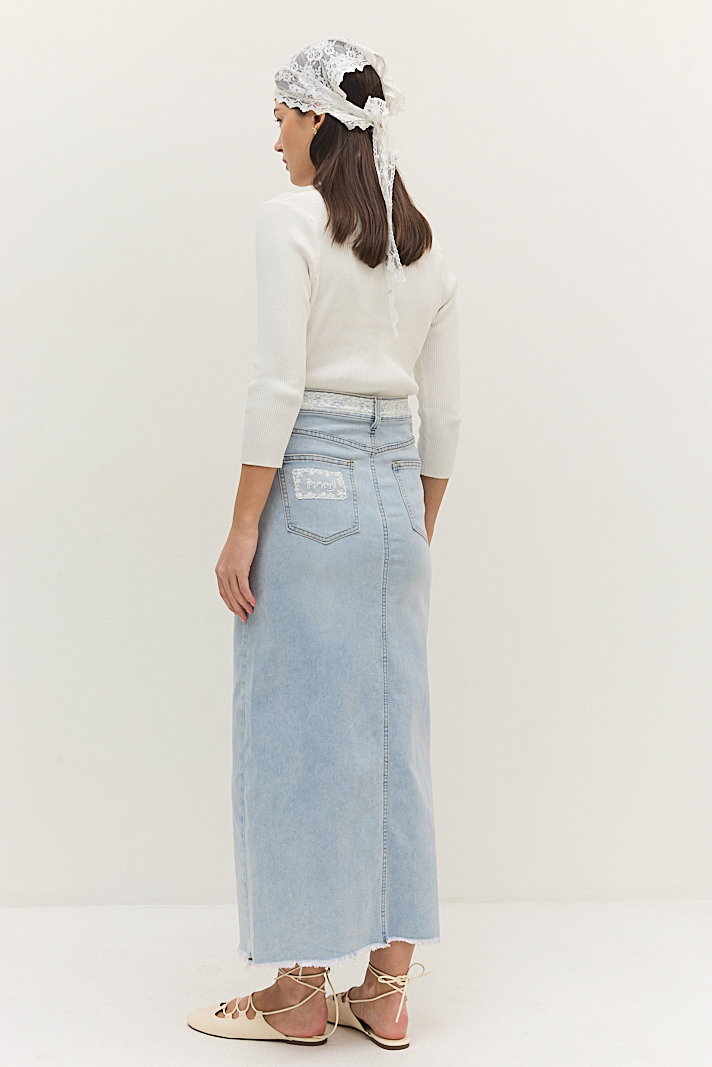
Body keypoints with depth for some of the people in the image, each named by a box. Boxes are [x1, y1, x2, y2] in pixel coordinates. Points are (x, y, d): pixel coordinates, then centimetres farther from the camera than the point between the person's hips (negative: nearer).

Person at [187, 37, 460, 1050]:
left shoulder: (291, 218, -7)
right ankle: (387, 991, 17)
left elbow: (279, 384, -16)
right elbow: (444, 414, 13)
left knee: (298, 735, 2)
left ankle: (301, 992, 12)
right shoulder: (426, 243, 13)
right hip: (396, 489, 7)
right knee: (392, 732, 9)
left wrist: (243, 528, -12)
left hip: (309, 484, -6)